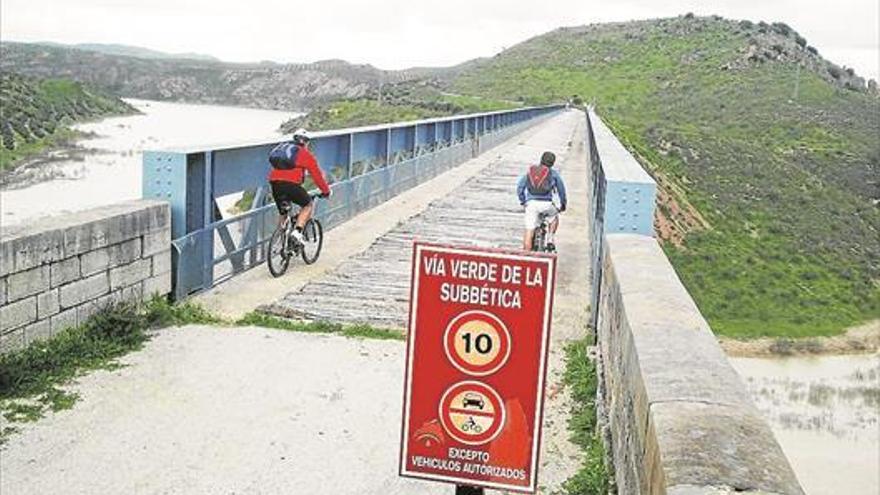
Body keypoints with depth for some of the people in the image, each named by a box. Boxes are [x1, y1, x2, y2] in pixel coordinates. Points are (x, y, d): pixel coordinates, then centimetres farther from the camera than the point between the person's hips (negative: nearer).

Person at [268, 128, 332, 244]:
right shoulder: (305, 153, 9)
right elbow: (316, 174, 10)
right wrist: (326, 191, 20)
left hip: (274, 183, 6)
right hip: (290, 184, -6)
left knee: (282, 213, 20)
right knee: (309, 205, 11)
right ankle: (297, 232, -6)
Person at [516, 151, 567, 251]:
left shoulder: (530, 170, 18)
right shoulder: (553, 173, 12)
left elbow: (519, 187, 18)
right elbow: (561, 190, 20)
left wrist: (523, 201, 31)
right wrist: (563, 204, 35)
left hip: (531, 204, 1)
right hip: (546, 203, -1)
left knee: (529, 232, 1)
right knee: (555, 216, 32)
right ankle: (550, 239, 19)